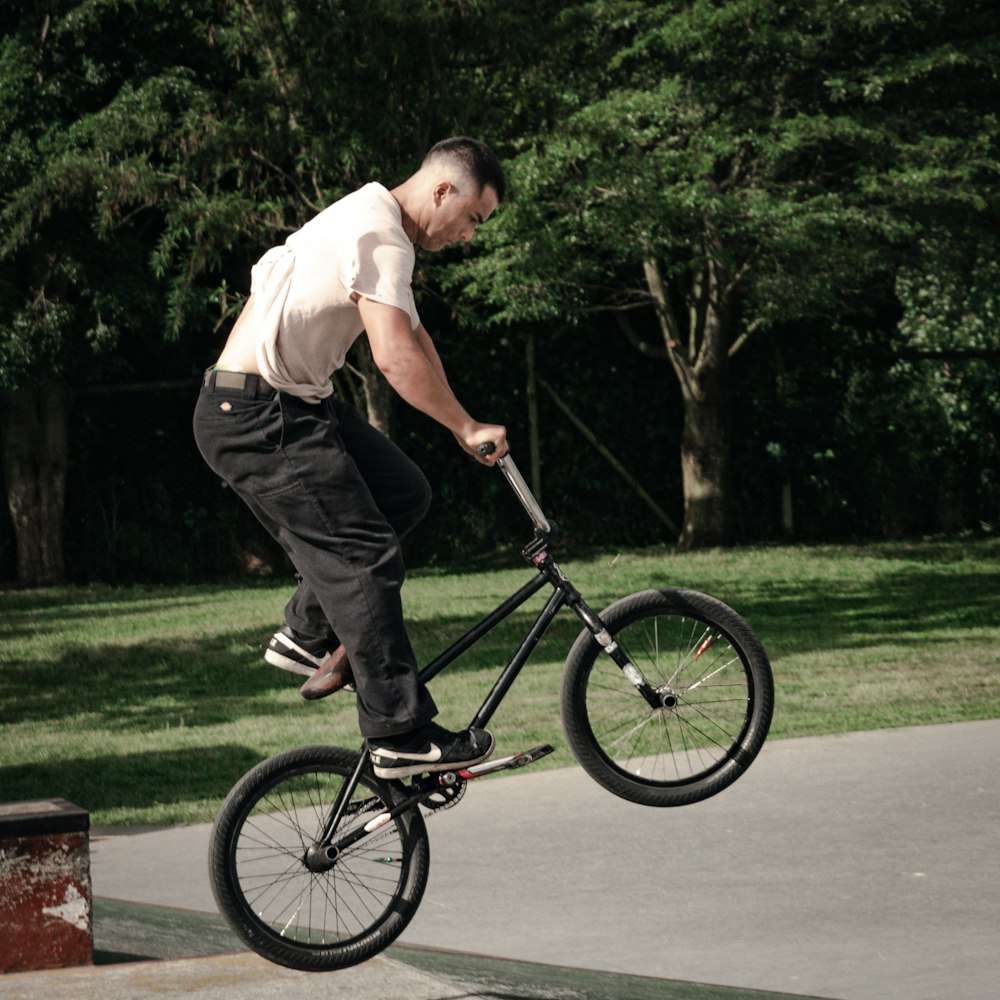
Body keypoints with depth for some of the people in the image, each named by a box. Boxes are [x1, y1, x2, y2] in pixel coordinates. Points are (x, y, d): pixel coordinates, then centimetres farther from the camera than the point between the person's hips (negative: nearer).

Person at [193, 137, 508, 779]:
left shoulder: (374, 224, 17)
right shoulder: (381, 236, -18)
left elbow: (414, 340, 22)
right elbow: (395, 356, -26)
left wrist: (464, 428, 20)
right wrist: (467, 428, -17)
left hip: (294, 406, 10)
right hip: (257, 419, -10)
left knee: (403, 492, 11)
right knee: (364, 556, -11)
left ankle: (310, 635, 18)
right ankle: (402, 737, -9)